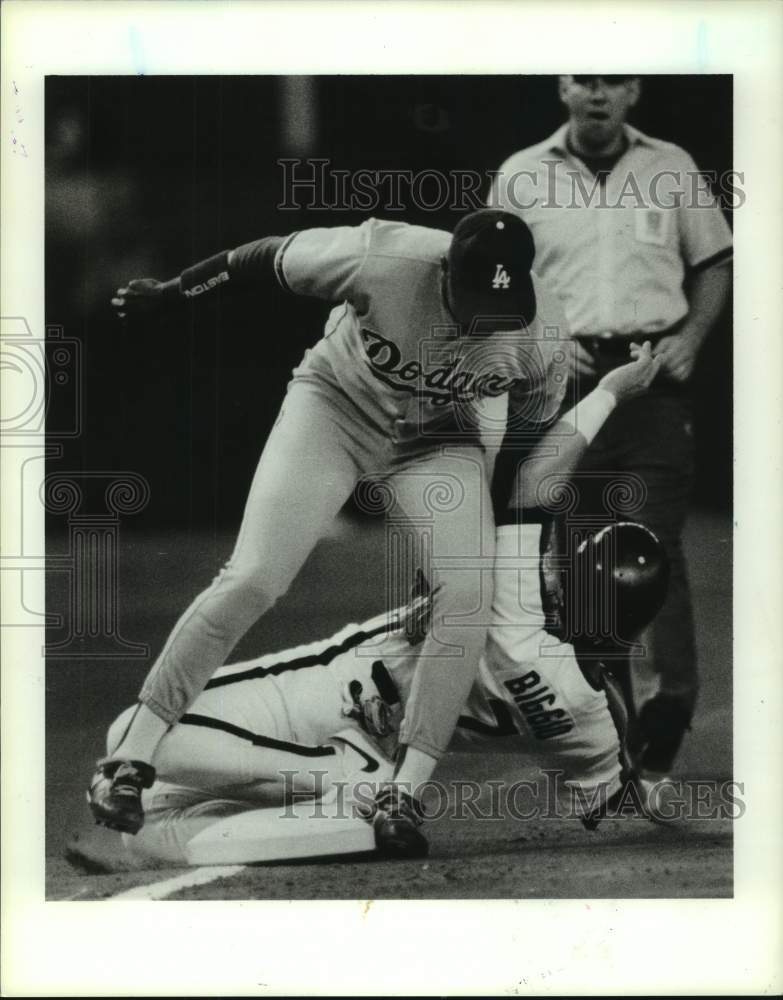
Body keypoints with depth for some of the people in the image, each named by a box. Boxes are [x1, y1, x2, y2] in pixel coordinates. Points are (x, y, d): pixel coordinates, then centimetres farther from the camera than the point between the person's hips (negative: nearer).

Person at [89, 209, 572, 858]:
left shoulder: (544, 330, -24)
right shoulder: (382, 260, -32)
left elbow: (538, 423, -3)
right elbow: (270, 257, -16)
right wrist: (167, 293, -4)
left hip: (439, 440, 2)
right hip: (334, 407, -2)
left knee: (469, 591, -21)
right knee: (253, 580, -16)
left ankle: (405, 793, -11)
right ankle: (130, 760, -5)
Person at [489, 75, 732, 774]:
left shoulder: (671, 168, 8)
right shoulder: (521, 177, 6)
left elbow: (714, 264, 15)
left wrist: (691, 336, -1)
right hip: (564, 375, 1)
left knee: (655, 539, -13)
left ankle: (674, 695, -17)